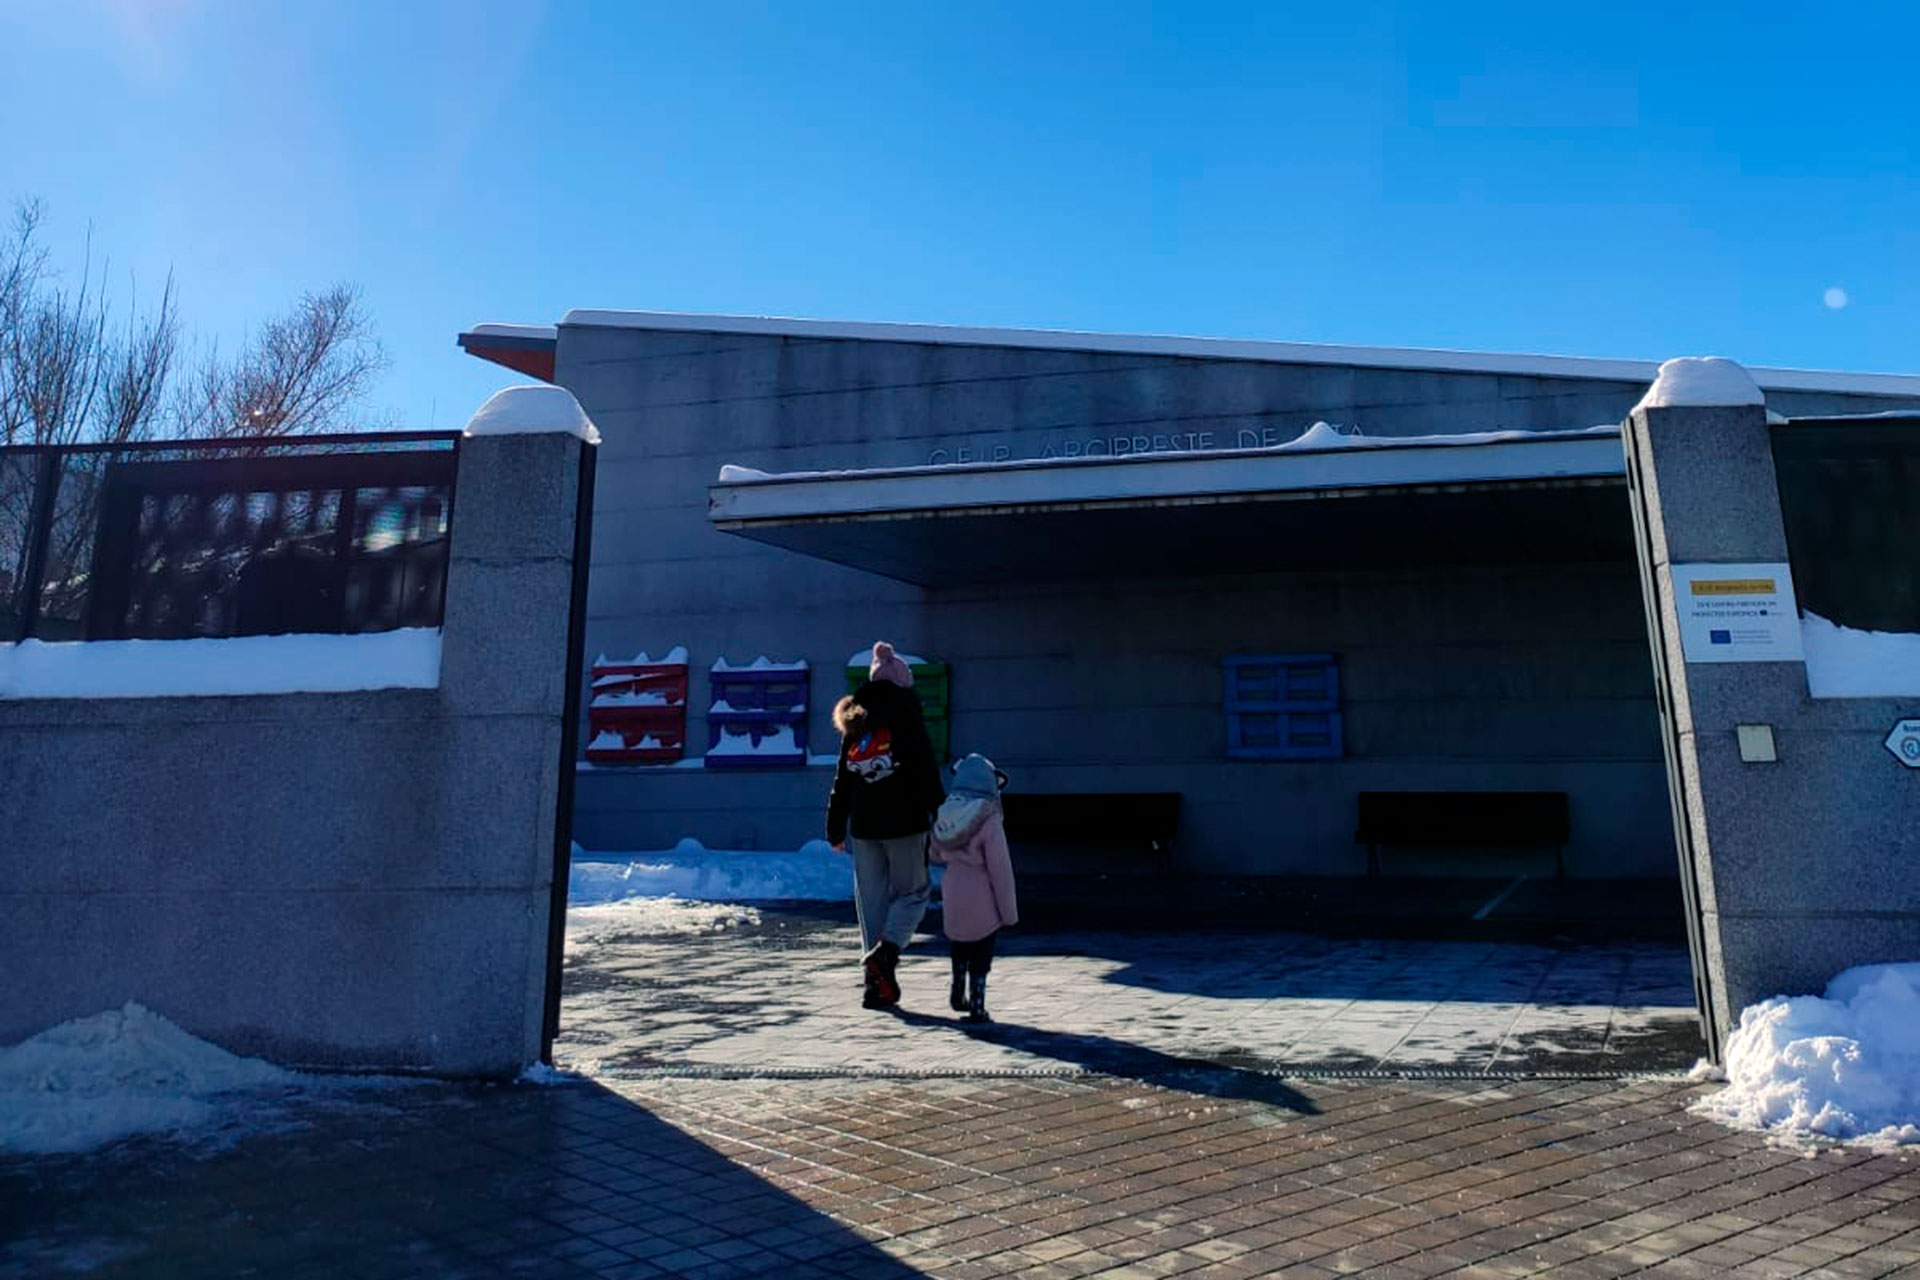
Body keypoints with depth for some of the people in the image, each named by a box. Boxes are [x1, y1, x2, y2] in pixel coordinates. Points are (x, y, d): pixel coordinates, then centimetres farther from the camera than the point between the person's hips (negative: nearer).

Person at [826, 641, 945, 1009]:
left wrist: (836, 828, 18)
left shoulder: (854, 724, 12)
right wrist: (939, 811, -7)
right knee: (912, 891, 9)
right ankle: (886, 950, -14)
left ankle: (878, 982, 11)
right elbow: (924, 768, -10)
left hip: (863, 826, 5)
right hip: (904, 824, -4)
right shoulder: (905, 711, -4)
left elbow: (842, 781, 13)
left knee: (870, 899, 11)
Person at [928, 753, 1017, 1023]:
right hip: (981, 903, -5)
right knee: (981, 956, 9)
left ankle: (958, 994, 34)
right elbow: (1000, 869, -17)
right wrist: (1009, 911, -9)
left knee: (959, 947, 25)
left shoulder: (944, 816, -3)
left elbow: (935, 854, 13)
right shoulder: (989, 821, -19)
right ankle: (976, 1006, 9)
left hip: (952, 899, 5)